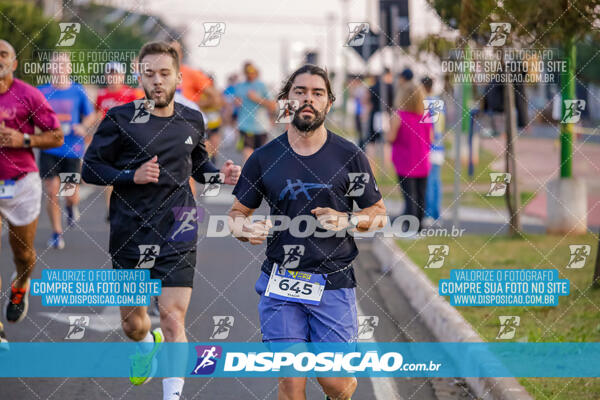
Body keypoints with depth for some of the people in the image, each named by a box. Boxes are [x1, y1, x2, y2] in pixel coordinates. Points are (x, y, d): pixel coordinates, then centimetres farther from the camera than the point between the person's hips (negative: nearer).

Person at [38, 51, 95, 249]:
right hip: (49, 150, 0)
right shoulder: (41, 92, 2)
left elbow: (91, 116, 12)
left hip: (73, 149, 0)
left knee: (71, 194, -2)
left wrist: (83, 127, -8)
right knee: (52, 193, -4)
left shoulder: (78, 91, 2)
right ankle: (56, 233, 13)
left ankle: (72, 206, 36)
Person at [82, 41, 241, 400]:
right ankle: (147, 345, 51)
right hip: (130, 234, 0)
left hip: (177, 235, 0)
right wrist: (132, 175, -18)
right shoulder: (120, 119, -6)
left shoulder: (192, 121, 5)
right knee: (132, 322, 14)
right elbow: (90, 168, -3)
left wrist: (220, 173, 1)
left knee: (173, 319, -12)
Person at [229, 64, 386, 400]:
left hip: (334, 284, -1)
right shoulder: (264, 158, 3)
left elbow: (379, 213, 8)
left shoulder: (350, 156, 1)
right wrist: (246, 229, -12)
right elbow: (237, 214, 12)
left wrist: (347, 220, -12)